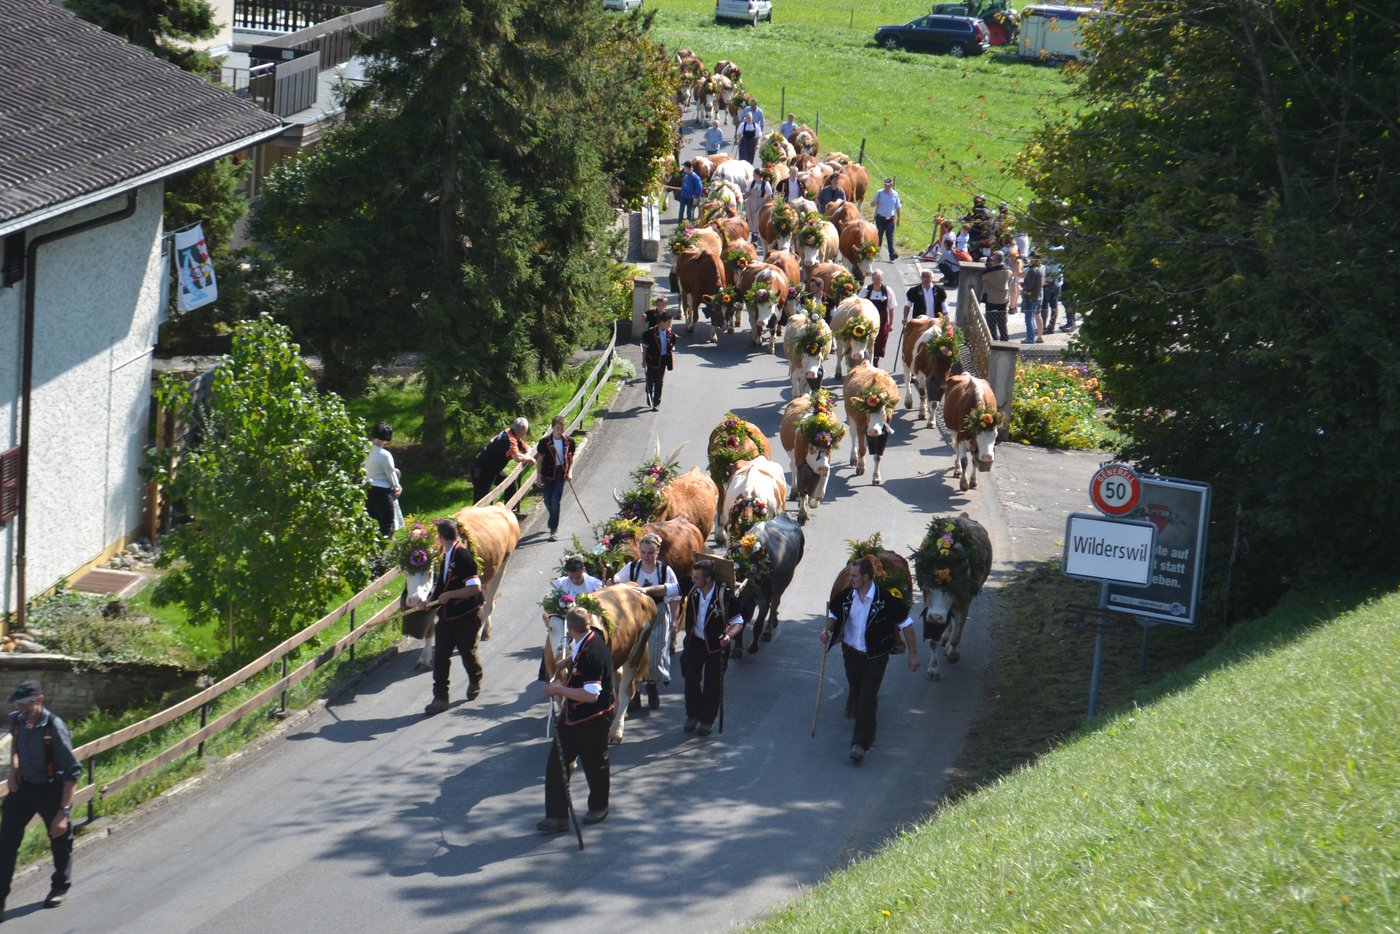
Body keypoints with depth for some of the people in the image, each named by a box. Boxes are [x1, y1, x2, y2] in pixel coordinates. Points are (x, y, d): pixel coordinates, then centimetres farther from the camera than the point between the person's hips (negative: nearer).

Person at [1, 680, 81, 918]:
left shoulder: (54, 727, -27)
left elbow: (73, 771, -25)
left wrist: (64, 811, -29)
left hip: (51, 790, -5)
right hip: (23, 786, 5)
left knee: (60, 839, 14)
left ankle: (60, 887, 39)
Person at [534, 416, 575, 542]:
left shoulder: (568, 441, -2)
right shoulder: (545, 442, -8)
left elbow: (572, 457, 11)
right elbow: (539, 460, -2)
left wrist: (570, 472, 0)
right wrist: (538, 476, -6)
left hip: (561, 473, 0)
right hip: (547, 474, 0)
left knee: (556, 501, -9)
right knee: (548, 501, 8)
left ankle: (554, 529, -4)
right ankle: (554, 523, 36)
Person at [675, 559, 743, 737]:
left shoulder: (724, 595, -23)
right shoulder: (692, 591, -9)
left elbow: (738, 622, -14)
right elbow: (685, 610, 12)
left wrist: (729, 635, -33)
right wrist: (677, 622, -7)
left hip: (716, 646, -4)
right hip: (694, 642, 4)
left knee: (713, 684, 7)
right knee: (691, 680, 10)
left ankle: (707, 720, 22)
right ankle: (692, 716, 28)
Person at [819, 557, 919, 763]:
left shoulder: (885, 599, -20)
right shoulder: (846, 595, -7)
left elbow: (905, 624, -8)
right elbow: (834, 614, 13)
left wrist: (913, 654, -4)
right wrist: (827, 629, -10)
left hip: (875, 657, -5)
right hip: (851, 653, 5)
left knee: (867, 698, -12)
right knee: (856, 694, 18)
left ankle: (860, 743, -14)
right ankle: (867, 733, 45)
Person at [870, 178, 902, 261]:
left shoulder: (895, 194, 3)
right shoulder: (879, 193, -2)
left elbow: (897, 207, 11)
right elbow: (872, 204, 1)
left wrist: (898, 219, 10)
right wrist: (877, 201, -21)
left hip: (890, 219, 0)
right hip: (880, 218, 0)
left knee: (890, 236, -8)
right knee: (879, 235, 5)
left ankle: (892, 254, -16)